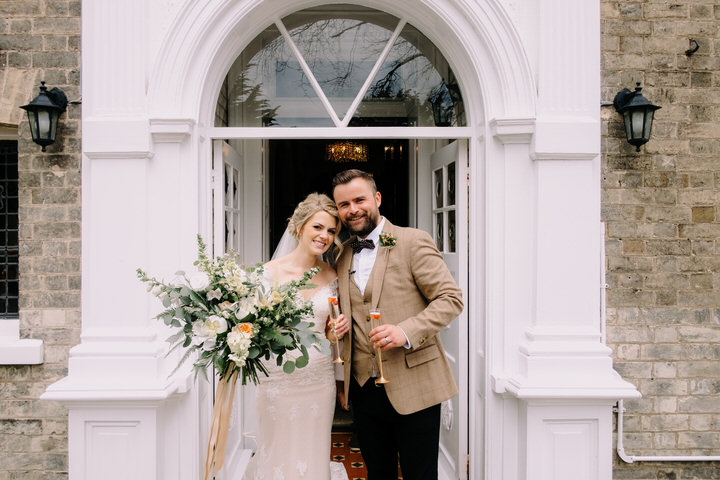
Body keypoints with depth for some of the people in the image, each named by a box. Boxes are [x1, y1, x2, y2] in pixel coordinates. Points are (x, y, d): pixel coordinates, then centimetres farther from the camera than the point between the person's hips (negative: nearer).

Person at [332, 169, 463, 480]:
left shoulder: (413, 242, -7)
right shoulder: (342, 255, 11)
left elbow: (451, 298, -11)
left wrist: (407, 331, -24)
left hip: (413, 387, -5)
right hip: (363, 389, 5)